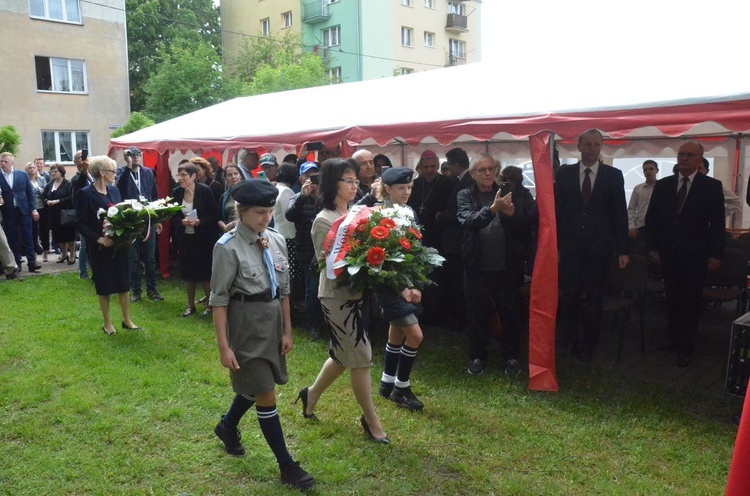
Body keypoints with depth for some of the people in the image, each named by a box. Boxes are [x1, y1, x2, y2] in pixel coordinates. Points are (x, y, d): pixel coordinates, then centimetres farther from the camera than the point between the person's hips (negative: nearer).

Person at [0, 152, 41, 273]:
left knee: (28, 237, 0)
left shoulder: (23, 175, 5)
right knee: (12, 240, 4)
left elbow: (30, 193, 5)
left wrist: (34, 209, -1)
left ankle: (31, 263, 0)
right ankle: (16, 265, 11)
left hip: (23, 211, 0)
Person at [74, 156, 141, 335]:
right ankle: (107, 323, 21)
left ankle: (127, 320, 22)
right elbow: (80, 223, -11)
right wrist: (99, 238, -20)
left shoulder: (114, 190, 6)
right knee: (104, 286, 7)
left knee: (123, 283, 10)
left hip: (119, 245, 5)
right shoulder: (85, 194, -11)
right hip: (100, 248, -5)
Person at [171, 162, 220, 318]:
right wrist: (182, 221, -17)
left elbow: (214, 215, -9)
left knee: (205, 272, 3)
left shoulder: (205, 191, -13)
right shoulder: (176, 192, -2)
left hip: (204, 238, -4)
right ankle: (191, 305, 25)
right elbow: (173, 216, 4)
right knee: (188, 272, 10)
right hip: (185, 238, 4)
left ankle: (211, 304, 21)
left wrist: (199, 221, -24)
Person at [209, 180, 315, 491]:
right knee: (266, 396, 1)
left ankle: (227, 427, 52)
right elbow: (219, 299, -14)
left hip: (272, 322, 6)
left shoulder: (277, 241, 1)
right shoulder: (228, 247, -17)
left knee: (255, 384, 22)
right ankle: (287, 466, 16)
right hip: (246, 325, -6)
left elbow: (283, 289, 8)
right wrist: (224, 346, -15)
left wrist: (287, 330, 9)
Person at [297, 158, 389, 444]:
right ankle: (371, 420, 18)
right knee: (361, 358, 1)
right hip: (337, 296, -8)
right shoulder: (324, 221, -13)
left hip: (358, 294, 8)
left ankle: (312, 394, 41)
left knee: (343, 355, 18)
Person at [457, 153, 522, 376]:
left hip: (505, 266, 1)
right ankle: (477, 356, 27)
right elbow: (468, 221, -21)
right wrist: (492, 209, -38)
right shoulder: (465, 195, -2)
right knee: (478, 314, 10)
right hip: (476, 266, -1)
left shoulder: (506, 193, 4)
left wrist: (511, 213, -23)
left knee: (510, 313, 9)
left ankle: (512, 356, 27)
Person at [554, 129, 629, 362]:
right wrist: (554, 244, -1)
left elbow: (620, 213, 1)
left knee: (594, 299, 8)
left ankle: (588, 345, 23)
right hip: (571, 246, 0)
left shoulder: (613, 175, 1)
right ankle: (571, 340, 24)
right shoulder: (565, 173, 3)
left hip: (598, 247, 0)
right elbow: (556, 210, 3)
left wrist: (622, 250, -3)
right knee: (569, 296, 3)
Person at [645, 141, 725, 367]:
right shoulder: (663, 185, 6)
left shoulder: (712, 186, -1)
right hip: (668, 253, 3)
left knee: (690, 301, 4)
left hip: (695, 255, -3)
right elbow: (651, 217, 8)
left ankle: (686, 347, 14)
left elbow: (717, 223, -3)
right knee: (672, 298, 11)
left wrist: (715, 254, -7)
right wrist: (652, 246, 0)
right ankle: (673, 337, 25)